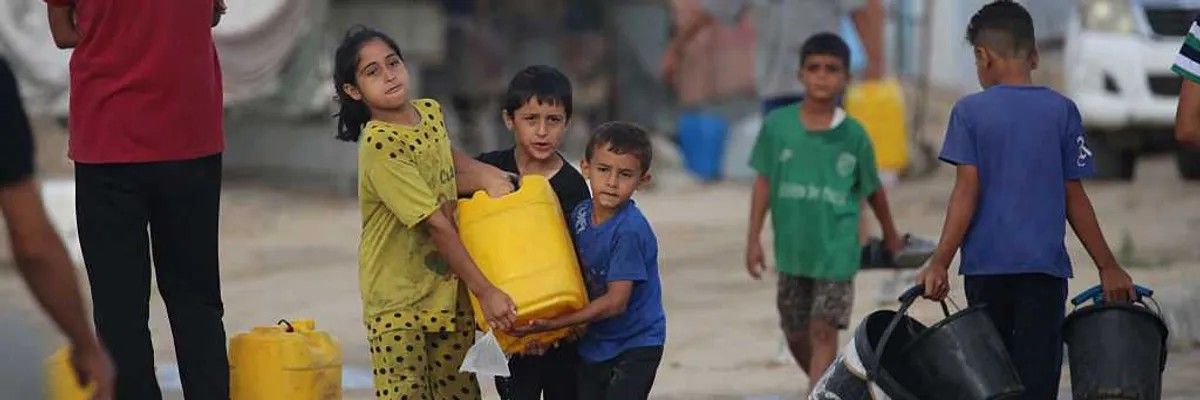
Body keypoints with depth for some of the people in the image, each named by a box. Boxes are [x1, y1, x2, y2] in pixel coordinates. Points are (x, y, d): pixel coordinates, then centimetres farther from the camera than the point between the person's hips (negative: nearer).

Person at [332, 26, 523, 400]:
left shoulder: (430, 112, 2)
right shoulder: (379, 145, -22)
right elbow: (436, 224, -23)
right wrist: (485, 291, -23)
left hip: (449, 285, 7)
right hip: (399, 297, -7)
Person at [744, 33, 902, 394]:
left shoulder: (853, 134, -7)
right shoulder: (778, 124, -5)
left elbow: (873, 189, 7)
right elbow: (764, 182, 1)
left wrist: (889, 234, 19)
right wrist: (754, 238, -1)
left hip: (836, 251, -2)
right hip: (792, 248, 3)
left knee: (824, 331, -8)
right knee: (795, 334, 13)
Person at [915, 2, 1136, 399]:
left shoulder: (969, 112, 0)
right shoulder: (1062, 111, 3)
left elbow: (966, 193, -8)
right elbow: (1075, 199, 4)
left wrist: (939, 263, -7)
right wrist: (1108, 266, 11)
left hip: (986, 265, 0)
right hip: (1045, 268, 0)